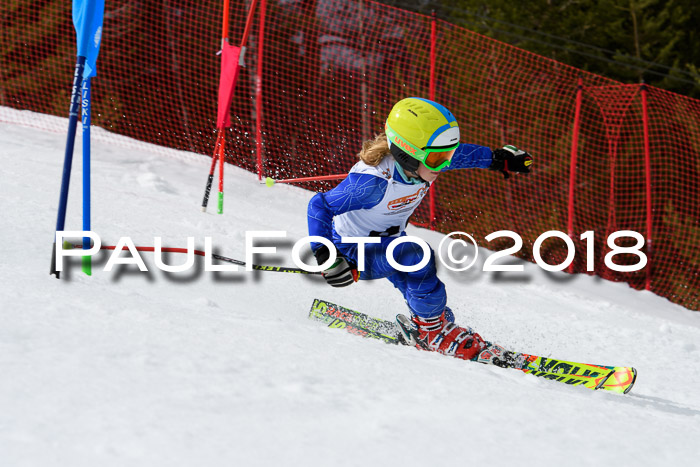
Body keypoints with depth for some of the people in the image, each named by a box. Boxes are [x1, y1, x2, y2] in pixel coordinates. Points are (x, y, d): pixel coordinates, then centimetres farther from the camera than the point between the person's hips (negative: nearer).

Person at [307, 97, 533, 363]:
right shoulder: (374, 183, -38)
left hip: (390, 240, 8)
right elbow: (320, 206, -33)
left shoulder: (423, 162, -16)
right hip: (354, 252, -8)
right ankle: (432, 329, -9)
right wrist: (325, 256, -42)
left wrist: (499, 159, 6)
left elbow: (459, 155, 6)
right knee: (417, 258, -28)